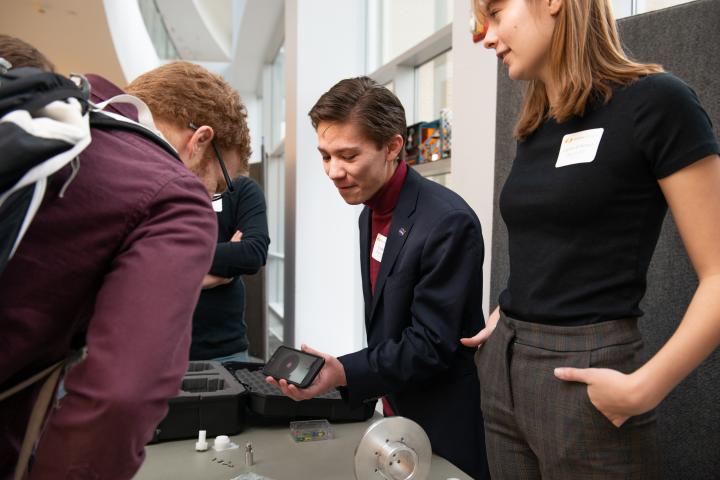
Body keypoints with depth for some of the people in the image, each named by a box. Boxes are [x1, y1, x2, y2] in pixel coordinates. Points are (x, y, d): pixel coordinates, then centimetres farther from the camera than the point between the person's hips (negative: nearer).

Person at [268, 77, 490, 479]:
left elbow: (432, 345, -23)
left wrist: (344, 374, -30)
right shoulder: (372, 211, 3)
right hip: (395, 411, 8)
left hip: (444, 428, -7)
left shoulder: (448, 222, -24)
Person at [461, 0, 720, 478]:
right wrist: (506, 318, 7)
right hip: (503, 368, 7)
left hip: (586, 379, -6)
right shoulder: (534, 129, 9)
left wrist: (643, 389, -20)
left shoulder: (654, 102, -11)